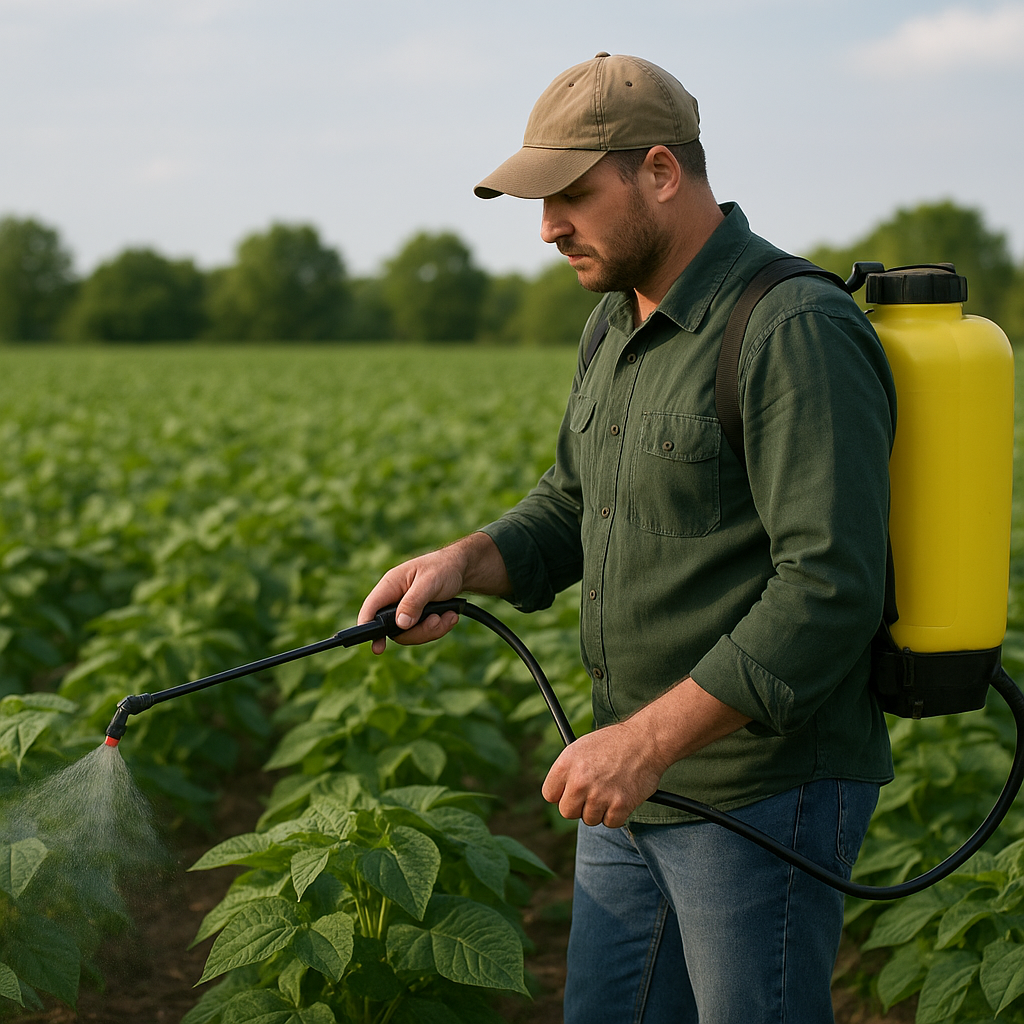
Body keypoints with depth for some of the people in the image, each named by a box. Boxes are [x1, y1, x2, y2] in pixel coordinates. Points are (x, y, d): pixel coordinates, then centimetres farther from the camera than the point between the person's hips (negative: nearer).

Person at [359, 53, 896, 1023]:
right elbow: (571, 506, 19)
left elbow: (831, 588, -26)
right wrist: (464, 562, -2)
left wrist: (648, 740, -27)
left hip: (763, 796, -9)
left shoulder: (796, 334, -20)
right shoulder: (618, 324, 10)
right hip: (640, 786, 9)